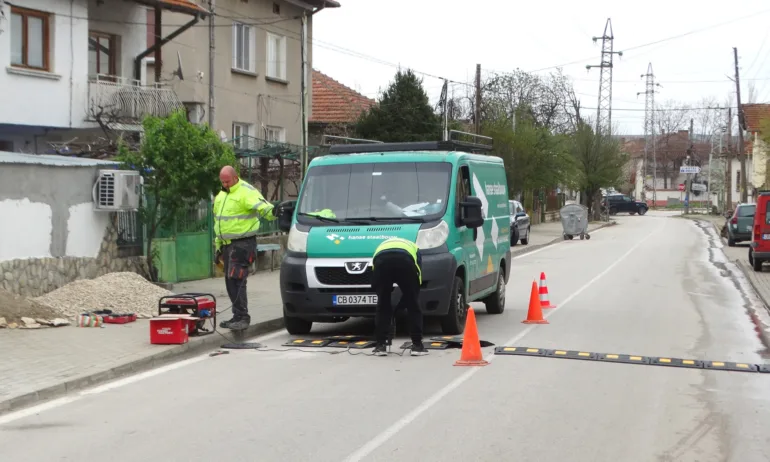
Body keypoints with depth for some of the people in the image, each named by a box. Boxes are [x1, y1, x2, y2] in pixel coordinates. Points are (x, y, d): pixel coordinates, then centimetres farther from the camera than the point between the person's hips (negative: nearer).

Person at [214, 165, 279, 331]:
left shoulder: (246, 192, -10)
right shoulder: (221, 195, 18)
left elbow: (261, 206, -28)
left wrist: (272, 211, -51)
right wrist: (218, 247, 26)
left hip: (242, 243, -9)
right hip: (227, 244, 9)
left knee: (236, 280, -14)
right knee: (230, 281, 10)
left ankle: (242, 317, -11)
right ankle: (238, 317, 18)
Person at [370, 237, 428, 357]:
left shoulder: (382, 246, 45)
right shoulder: (413, 248, 42)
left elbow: (375, 285, 41)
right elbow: (418, 278, 35)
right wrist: (399, 305, 42)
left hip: (382, 260, 1)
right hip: (405, 260, -1)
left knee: (382, 306, 18)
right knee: (413, 305, 16)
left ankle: (380, 345, 18)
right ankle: (417, 345, 18)